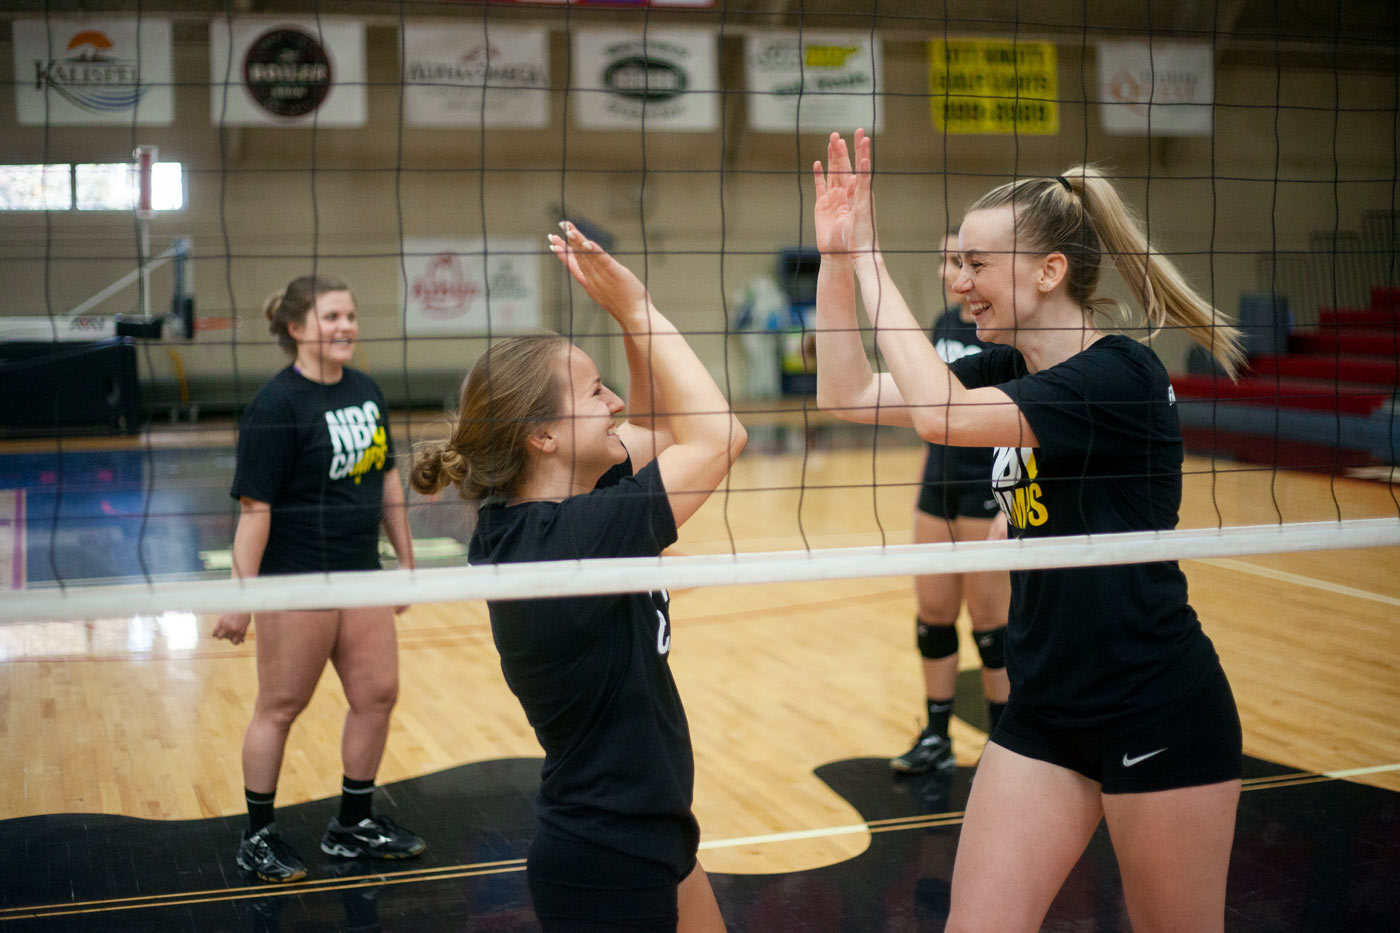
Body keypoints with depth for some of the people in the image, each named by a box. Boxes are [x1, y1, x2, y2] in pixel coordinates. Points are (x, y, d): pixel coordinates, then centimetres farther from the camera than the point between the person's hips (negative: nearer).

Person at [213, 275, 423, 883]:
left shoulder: (365, 390, 6)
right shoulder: (276, 405, -16)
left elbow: (386, 477, 14)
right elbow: (254, 507, -19)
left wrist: (405, 559, 16)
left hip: (360, 574, 8)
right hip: (298, 579, -7)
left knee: (377, 695, 12)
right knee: (280, 707, 5)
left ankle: (354, 824, 29)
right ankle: (258, 838, 21)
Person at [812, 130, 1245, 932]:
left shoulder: (1120, 375, -19)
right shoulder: (1011, 369, 6)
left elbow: (939, 414, -30)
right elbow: (849, 395, 5)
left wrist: (870, 260, -22)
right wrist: (835, 253, -5)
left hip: (1160, 715, -7)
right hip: (1047, 710, 7)